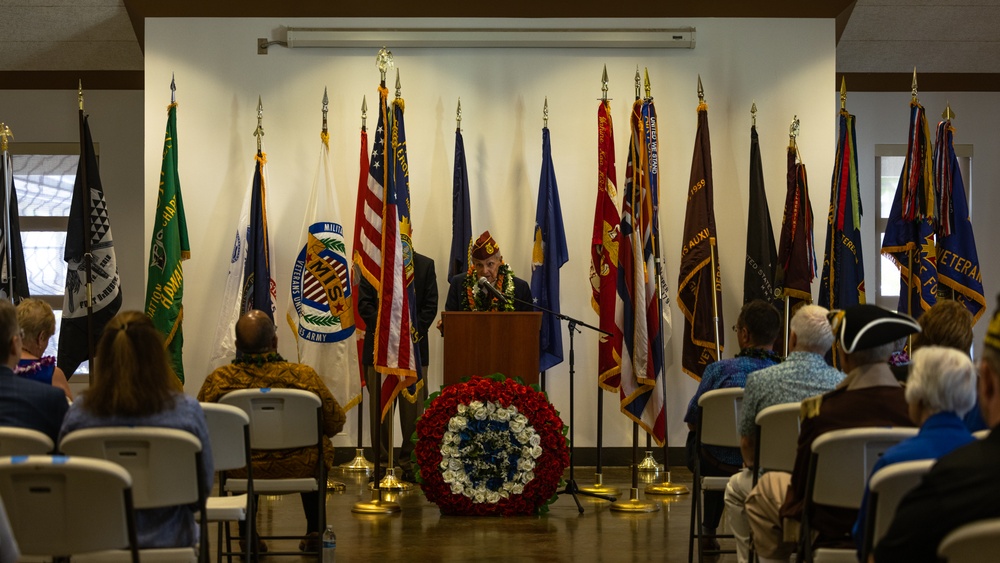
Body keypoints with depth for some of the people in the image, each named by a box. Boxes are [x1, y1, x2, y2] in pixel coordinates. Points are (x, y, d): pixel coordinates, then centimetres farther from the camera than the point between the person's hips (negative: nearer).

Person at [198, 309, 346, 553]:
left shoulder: (218, 380, -16)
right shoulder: (303, 375, -17)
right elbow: (335, 423, -5)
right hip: (298, 470, -1)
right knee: (320, 444, 32)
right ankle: (314, 533, 35)